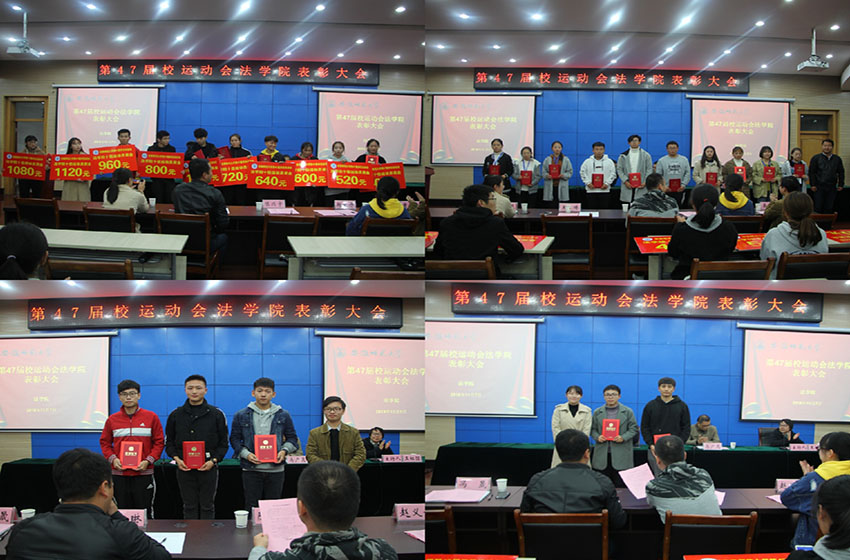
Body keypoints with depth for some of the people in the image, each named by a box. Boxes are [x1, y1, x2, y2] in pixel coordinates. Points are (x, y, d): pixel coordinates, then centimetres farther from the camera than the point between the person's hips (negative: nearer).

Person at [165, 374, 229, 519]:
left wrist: (213, 461, -10)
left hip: (208, 469, -1)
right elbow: (169, 442, 11)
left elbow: (224, 443, 4)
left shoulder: (216, 414, 1)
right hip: (184, 468, 1)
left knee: (207, 507, 5)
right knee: (189, 507, 7)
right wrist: (177, 459, -6)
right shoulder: (176, 415, 6)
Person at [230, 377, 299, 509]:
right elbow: (235, 439, 6)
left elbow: (292, 438, 13)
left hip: (275, 469, 1)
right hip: (251, 470, -1)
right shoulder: (241, 416, 6)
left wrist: (284, 451, -7)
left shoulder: (283, 416, 8)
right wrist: (246, 454, -10)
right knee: (251, 507, 1)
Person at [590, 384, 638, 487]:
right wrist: (597, 437, -8)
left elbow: (633, 428, 4)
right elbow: (593, 429, 13)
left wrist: (623, 438, -12)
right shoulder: (597, 412, 12)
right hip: (602, 455, 2)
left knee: (620, 485, -4)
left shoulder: (628, 412, 6)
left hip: (621, 455, -2)